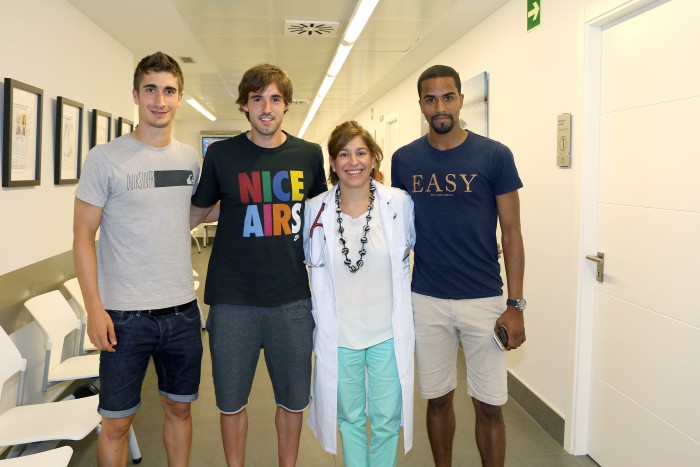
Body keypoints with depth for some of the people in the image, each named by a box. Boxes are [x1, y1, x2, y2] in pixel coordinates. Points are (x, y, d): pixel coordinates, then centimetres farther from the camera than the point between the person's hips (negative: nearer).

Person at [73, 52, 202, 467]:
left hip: (183, 310, 4)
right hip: (125, 315, -4)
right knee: (117, 423, 8)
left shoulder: (191, 158, 6)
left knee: (180, 408, 18)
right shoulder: (106, 158, -7)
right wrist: (94, 308, -12)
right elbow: (83, 235, -6)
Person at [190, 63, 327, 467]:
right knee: (231, 400, 11)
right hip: (233, 300, -1)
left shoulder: (309, 155, 2)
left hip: (292, 300, 1)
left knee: (294, 400, 13)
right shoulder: (222, 154, -2)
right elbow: (196, 213, 8)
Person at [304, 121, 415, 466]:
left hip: (389, 333, 0)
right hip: (338, 335, 1)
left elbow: (408, 250, 10)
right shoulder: (316, 210, -5)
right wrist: (319, 322, 9)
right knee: (350, 419, 17)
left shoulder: (400, 203, -8)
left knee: (387, 419, 11)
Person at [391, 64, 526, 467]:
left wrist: (516, 305, -7)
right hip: (426, 301, 2)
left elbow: (512, 233, -3)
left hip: (484, 300, -2)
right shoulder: (405, 160, 3)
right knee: (438, 399, 14)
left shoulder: (494, 156, -5)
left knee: (489, 406, 6)